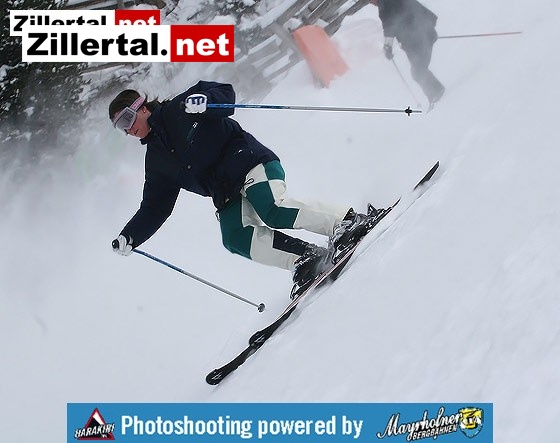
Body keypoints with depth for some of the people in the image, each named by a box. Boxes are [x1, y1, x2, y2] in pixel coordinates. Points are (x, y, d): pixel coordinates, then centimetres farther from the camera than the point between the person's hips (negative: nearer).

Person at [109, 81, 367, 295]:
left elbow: (225, 93, -2)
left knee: (273, 213, -30)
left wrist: (204, 101, -23)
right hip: (228, 197, 6)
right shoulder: (156, 162, 20)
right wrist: (129, 237, 9)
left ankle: (348, 220, -17)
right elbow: (154, 208, 21)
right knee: (234, 238, -23)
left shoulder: (179, 110, 3)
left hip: (249, 163, -6)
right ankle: (305, 258, -20)